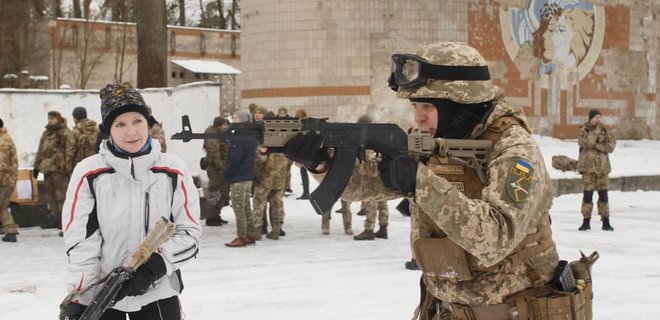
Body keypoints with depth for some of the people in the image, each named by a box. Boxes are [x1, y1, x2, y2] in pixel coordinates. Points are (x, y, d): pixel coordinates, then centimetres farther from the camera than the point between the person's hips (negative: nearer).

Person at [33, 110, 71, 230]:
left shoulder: (65, 133, -6)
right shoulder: (46, 133, 19)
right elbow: (40, 151, 25)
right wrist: (36, 166, 22)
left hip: (59, 168, -8)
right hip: (47, 168, 8)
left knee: (61, 194, -9)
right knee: (50, 194, 10)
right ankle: (53, 219, 16)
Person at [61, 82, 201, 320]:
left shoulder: (173, 170, -4)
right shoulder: (88, 173, -9)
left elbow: (190, 232, -2)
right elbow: (79, 241, -8)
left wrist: (155, 265, -17)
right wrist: (77, 299, -13)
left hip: (157, 292, 1)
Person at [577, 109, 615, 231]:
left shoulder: (604, 130, 7)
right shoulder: (583, 131, -1)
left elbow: (611, 146, -3)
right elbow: (587, 142, -20)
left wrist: (597, 145, -15)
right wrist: (597, 129, -19)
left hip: (602, 166, 2)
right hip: (588, 166, -2)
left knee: (603, 194, 3)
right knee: (587, 194, -2)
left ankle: (606, 222, 8)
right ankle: (586, 221, 7)